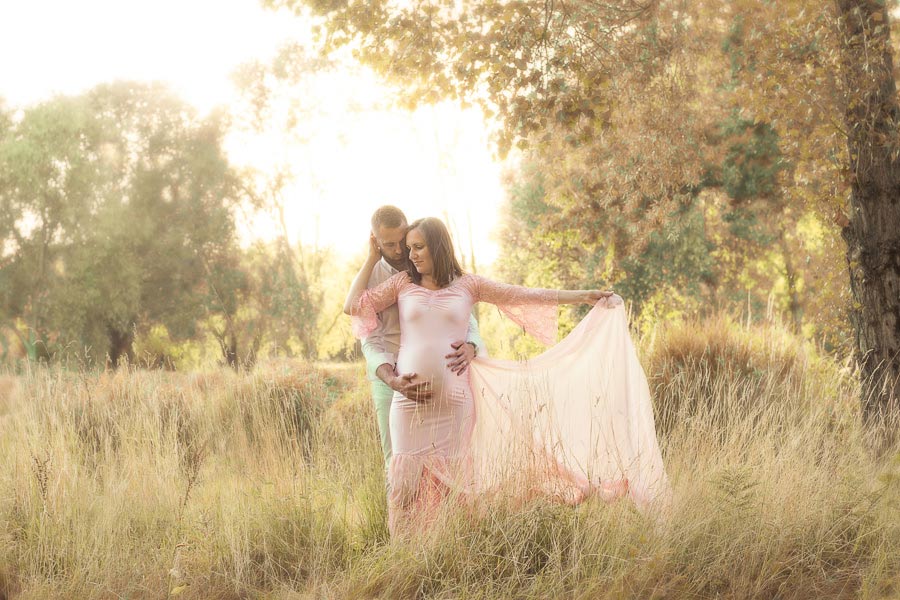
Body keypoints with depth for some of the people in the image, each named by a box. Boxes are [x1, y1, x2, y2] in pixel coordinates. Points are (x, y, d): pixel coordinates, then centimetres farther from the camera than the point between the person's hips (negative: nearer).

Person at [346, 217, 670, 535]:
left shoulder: (467, 285, 8)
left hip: (453, 401, 0)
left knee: (448, 482, 0)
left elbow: (524, 295, 7)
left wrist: (582, 295, 4)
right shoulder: (402, 283, 9)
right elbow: (354, 305, 7)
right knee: (406, 484, -2)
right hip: (409, 399, 0)